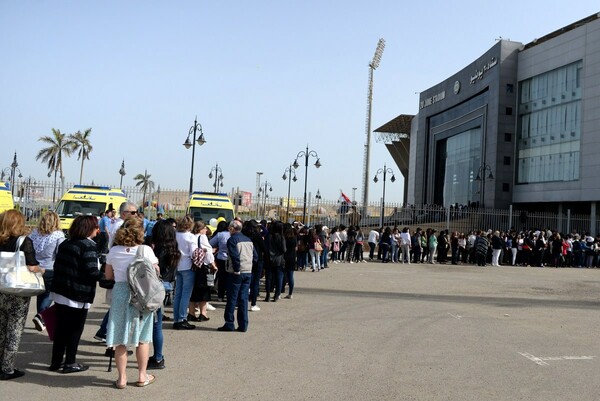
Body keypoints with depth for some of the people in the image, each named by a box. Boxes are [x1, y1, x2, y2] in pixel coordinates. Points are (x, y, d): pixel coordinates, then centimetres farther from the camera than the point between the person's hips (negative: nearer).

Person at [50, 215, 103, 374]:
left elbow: (58, 266, 13)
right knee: (75, 329, 5)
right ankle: (70, 363, 11)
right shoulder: (88, 246, -15)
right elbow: (92, 272, -22)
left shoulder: (65, 244, 9)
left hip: (60, 292, 7)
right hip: (78, 295, -7)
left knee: (61, 327, 15)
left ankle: (56, 361, 23)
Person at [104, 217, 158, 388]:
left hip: (120, 294, 2)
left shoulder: (113, 251, -1)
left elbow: (108, 276, 8)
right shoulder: (146, 250, -11)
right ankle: (142, 376, 21)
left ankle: (122, 378, 15)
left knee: (120, 339, 10)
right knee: (142, 338, 12)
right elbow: (156, 273, -4)